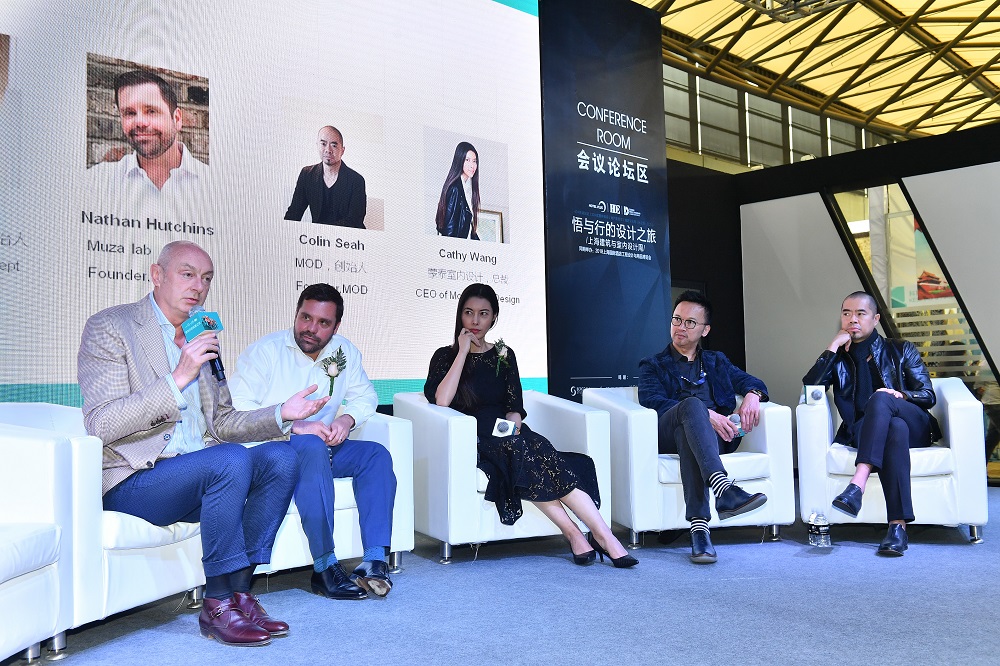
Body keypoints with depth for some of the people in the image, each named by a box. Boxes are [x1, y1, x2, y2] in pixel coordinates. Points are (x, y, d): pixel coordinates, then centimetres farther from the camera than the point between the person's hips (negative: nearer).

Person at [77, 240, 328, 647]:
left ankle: (237, 590, -13)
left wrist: (281, 414, 3)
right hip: (132, 482, -7)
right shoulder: (109, 327, -5)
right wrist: (178, 379, -25)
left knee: (280, 457, -15)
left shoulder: (203, 339, 17)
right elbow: (101, 425, -16)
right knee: (231, 460, -30)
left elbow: (222, 423, 20)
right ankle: (219, 604, -19)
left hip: (197, 474, 7)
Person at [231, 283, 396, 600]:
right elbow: (239, 408, -18)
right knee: (312, 447, -37)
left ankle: (375, 559, -28)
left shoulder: (345, 351, 7)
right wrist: (294, 427, -28)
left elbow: (365, 396, 14)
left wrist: (347, 419, -9)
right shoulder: (264, 351, -9)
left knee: (376, 454, -19)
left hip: (322, 448, 6)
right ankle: (325, 566, -34)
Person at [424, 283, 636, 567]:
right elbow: (441, 400, -11)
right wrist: (463, 351, -8)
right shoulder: (445, 356, 8)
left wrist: (513, 427, -11)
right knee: (528, 452, -33)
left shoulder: (504, 355, 18)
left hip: (506, 436, 3)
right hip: (473, 443, -3)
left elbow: (514, 406, 12)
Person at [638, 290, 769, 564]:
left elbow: (750, 381, 19)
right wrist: (705, 414, -15)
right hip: (666, 436, -1)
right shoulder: (653, 365, 21)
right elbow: (652, 400, 0)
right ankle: (724, 490, -56)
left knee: (686, 434, -37)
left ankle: (699, 528, -51)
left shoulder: (716, 362, 32)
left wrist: (752, 395, -8)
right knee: (691, 404, -36)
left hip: (715, 435, 2)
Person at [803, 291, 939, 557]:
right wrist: (833, 346, -3)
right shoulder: (838, 358, 19)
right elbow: (810, 386, -1)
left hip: (915, 427, 0)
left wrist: (900, 395, -14)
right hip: (864, 433, 0)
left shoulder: (901, 350, 18)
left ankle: (858, 483, -51)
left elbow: (928, 396, 8)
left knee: (879, 399, -34)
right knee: (895, 428, -38)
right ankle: (898, 526, -50)